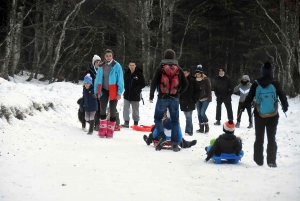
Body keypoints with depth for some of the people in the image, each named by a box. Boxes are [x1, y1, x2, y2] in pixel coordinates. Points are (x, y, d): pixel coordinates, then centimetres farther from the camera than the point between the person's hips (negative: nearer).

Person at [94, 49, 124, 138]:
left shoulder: (117, 66, -6)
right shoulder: (101, 66, 5)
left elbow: (120, 80, -8)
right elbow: (98, 79, 11)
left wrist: (119, 92, -12)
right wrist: (96, 90, 8)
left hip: (113, 91, -3)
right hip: (104, 90, 3)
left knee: (112, 110, 3)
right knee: (102, 109, 2)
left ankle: (110, 130, 10)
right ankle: (102, 129, 9)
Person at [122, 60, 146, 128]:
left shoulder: (139, 74, -8)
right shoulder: (126, 74, 1)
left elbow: (143, 84, -4)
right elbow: (124, 82, 16)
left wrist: (136, 89, -15)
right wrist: (126, 88, 0)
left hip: (135, 95, -3)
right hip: (127, 95, 3)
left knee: (135, 110, 9)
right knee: (125, 108, -5)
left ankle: (136, 123, 19)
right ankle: (126, 122, -3)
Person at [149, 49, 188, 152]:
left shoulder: (160, 68, -2)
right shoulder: (178, 69, 4)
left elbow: (154, 82, -6)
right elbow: (185, 84, 6)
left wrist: (151, 96, 2)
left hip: (162, 98, -2)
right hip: (174, 98, 2)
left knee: (158, 118, 13)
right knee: (175, 120, 7)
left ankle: (161, 136, -7)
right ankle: (175, 144, 4)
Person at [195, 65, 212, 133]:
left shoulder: (206, 79, -10)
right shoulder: (195, 80, 0)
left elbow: (209, 89, -10)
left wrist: (209, 98, -15)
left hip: (205, 99, -5)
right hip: (198, 99, 5)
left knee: (202, 113, -13)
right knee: (199, 114, 6)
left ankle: (206, 125, 6)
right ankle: (201, 128, 15)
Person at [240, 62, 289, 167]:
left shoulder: (256, 84, -6)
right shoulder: (276, 84, -8)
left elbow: (249, 97, -2)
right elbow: (282, 97, -3)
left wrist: (242, 106, 15)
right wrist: (285, 107, 16)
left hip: (259, 115, 1)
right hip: (273, 115, -1)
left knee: (259, 138, 14)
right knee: (271, 138, 6)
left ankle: (259, 160, 17)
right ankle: (271, 161, -1)